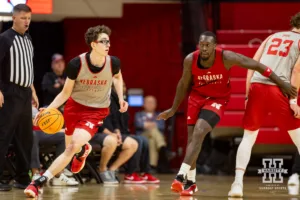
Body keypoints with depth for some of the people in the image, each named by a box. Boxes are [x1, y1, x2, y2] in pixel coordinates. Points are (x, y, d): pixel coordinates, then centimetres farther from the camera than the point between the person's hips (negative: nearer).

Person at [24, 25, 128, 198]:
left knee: (73, 146, -22)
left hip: (96, 112, -1)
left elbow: (118, 76, 13)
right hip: (74, 106, 1)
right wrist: (49, 109, -24)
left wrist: (121, 98, 2)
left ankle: (40, 182, -20)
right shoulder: (76, 64, -20)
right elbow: (66, 93, -10)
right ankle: (83, 149, 58)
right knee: (70, 147, 17)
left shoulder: (113, 63, -15)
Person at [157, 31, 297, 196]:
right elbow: (184, 84, 1)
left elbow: (256, 65, -18)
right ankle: (191, 182, 16)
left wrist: (281, 83, -16)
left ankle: (181, 177, -27)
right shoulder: (190, 60, -18)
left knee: (198, 133, -22)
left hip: (217, 100, -3)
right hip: (197, 97, 3)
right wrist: (174, 109, 9)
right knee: (192, 138, 0)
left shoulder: (226, 57, -26)